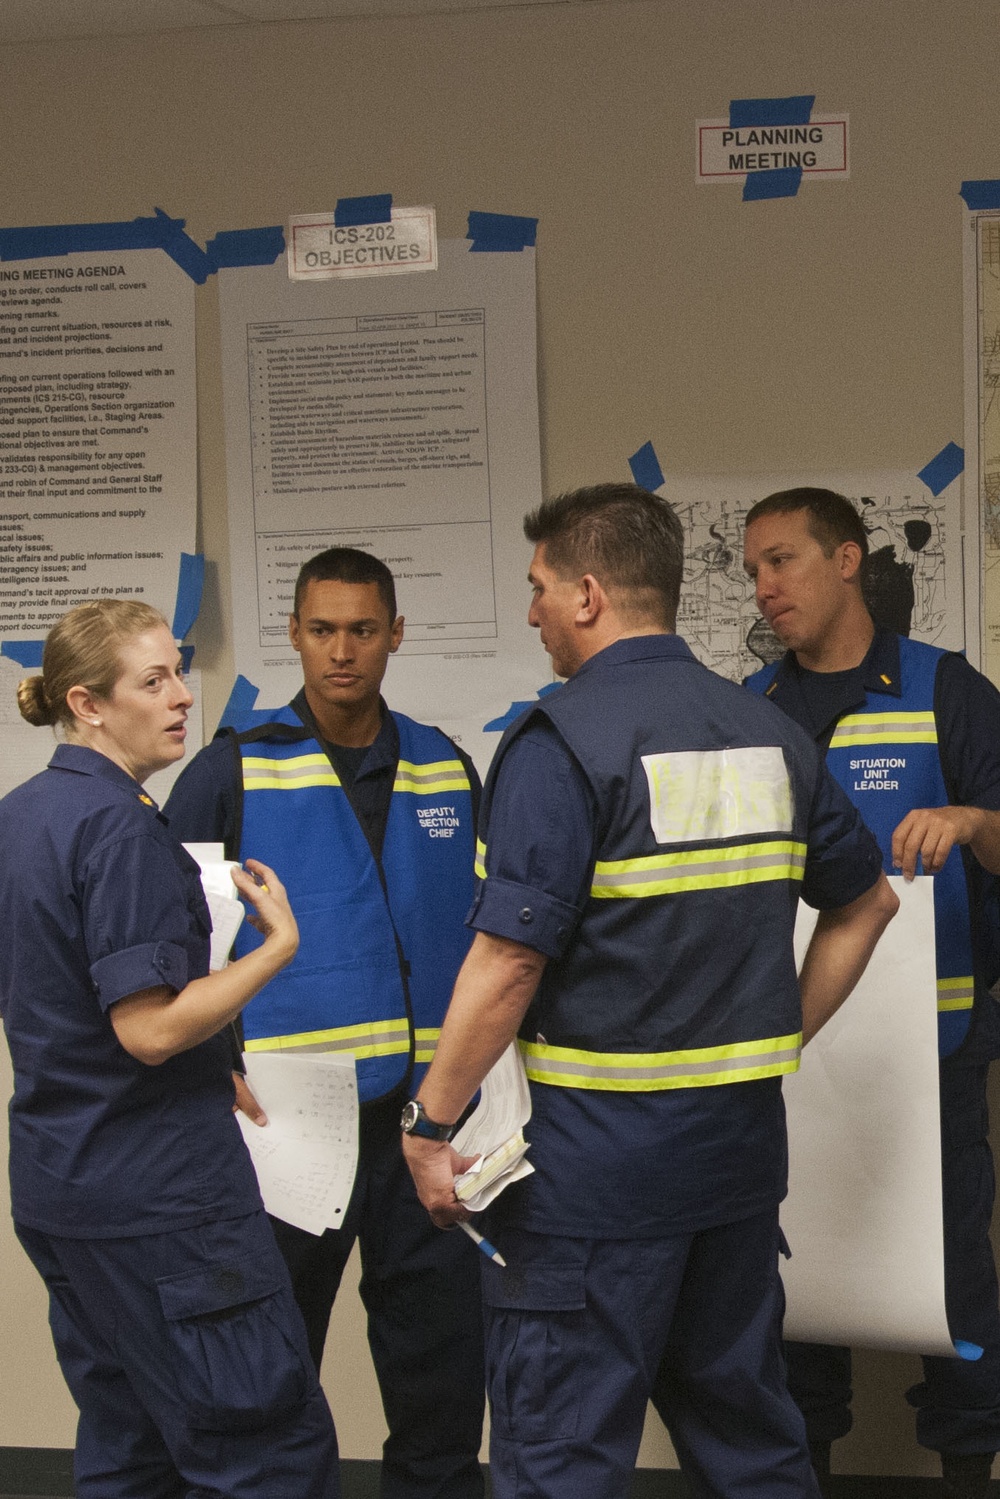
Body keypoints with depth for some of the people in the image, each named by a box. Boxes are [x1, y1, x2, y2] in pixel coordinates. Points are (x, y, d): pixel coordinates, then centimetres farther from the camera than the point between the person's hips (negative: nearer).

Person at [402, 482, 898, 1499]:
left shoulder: (561, 741, -14)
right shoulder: (771, 735, 7)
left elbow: (509, 961, -19)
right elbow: (867, 903, 17)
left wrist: (431, 1125, -10)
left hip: (596, 1153, -7)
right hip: (742, 1141, 7)